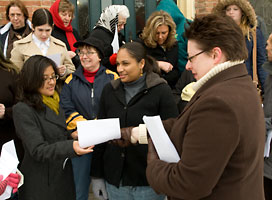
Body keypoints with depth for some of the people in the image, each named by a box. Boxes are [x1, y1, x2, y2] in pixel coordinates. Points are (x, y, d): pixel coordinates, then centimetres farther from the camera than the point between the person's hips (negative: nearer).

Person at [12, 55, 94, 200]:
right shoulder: (22, 110, -16)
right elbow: (37, 150, -23)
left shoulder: (54, 103, 9)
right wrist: (71, 147, -37)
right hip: (41, 184, -7)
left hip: (64, 177, 7)